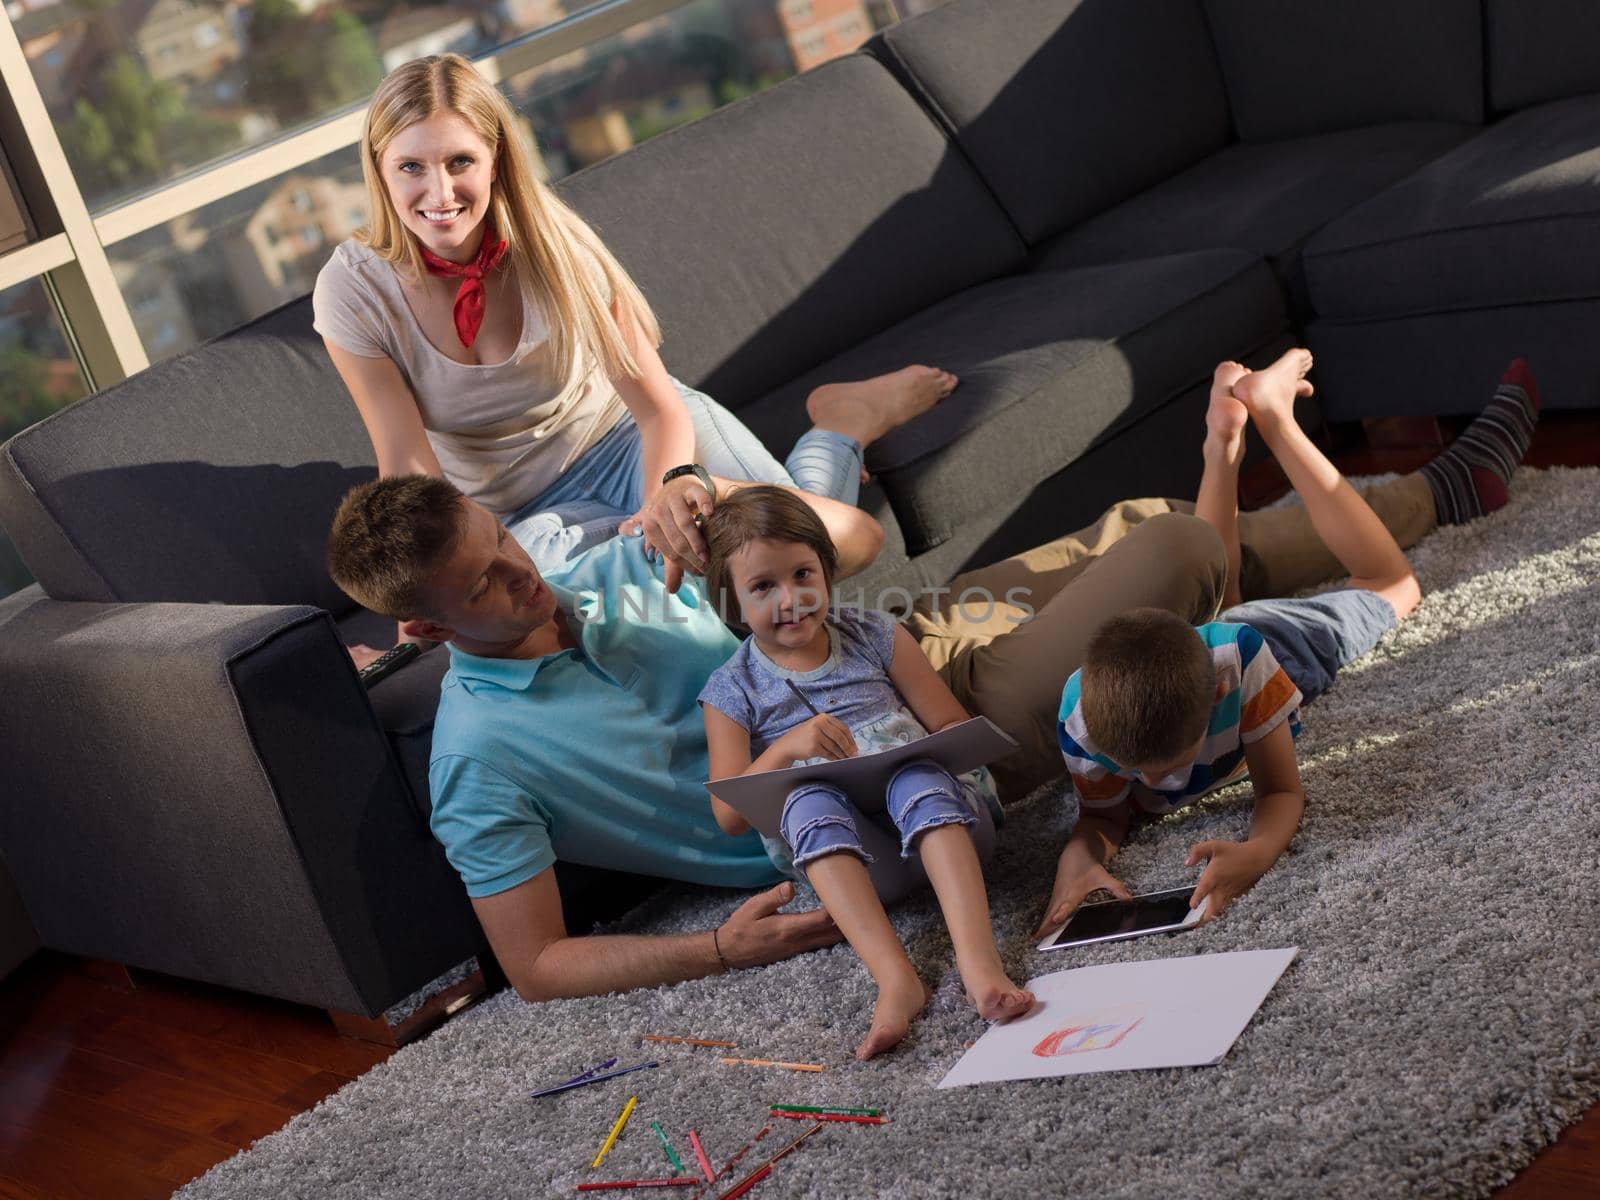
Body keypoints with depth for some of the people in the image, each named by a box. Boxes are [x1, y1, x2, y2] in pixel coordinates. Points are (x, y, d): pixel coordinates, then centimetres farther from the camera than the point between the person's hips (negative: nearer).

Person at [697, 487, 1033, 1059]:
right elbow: (729, 816, -1)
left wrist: (922, 754, -12)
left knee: (916, 776, -34)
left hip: (942, 824, 1)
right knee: (809, 798, -34)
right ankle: (895, 978, -49)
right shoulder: (733, 690, 9)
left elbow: (955, 726, 11)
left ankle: (978, 960, -52)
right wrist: (785, 748, -17)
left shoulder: (874, 636, 13)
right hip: (843, 857, -1)